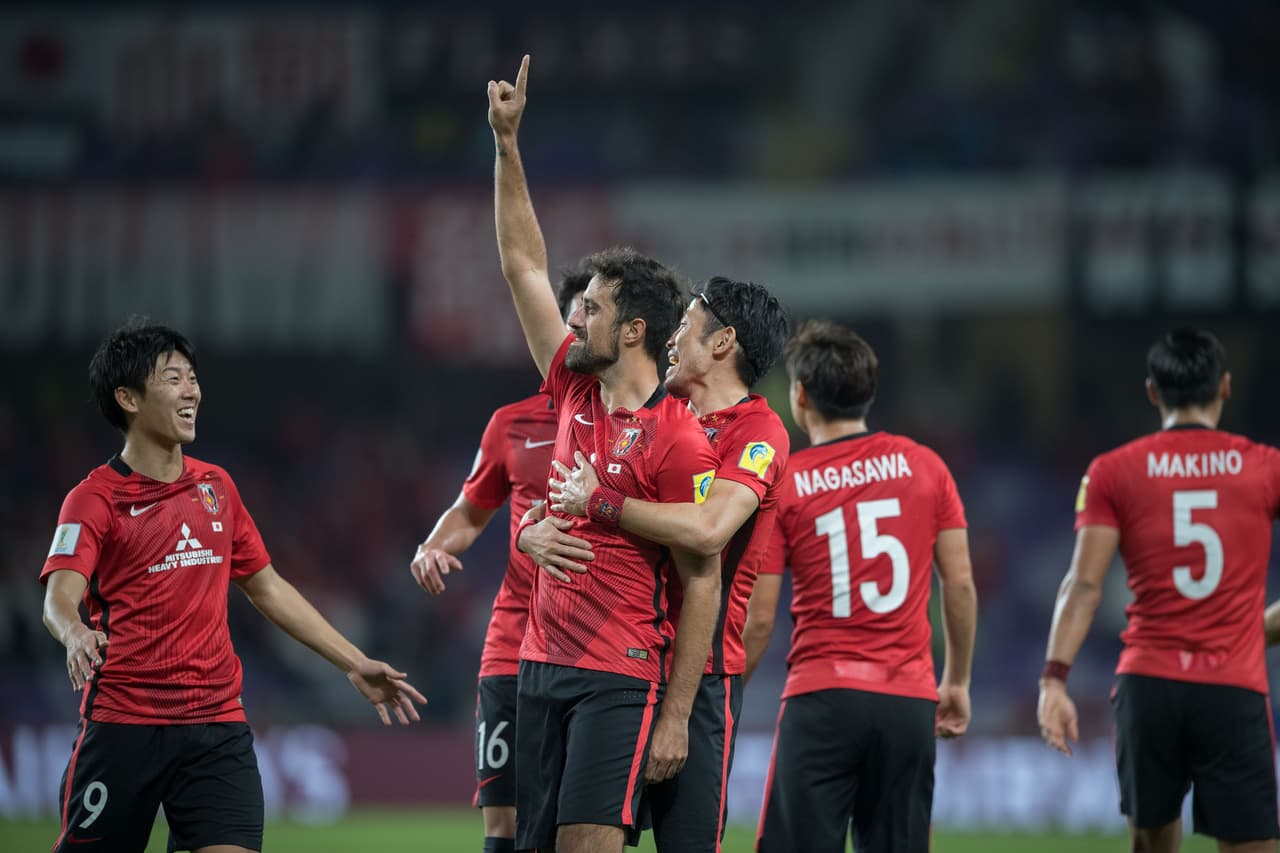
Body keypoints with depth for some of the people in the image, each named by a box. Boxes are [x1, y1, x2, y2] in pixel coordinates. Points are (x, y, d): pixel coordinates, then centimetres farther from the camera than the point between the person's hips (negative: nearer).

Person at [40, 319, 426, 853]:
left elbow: (267, 588, 22)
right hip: (122, 724, -4)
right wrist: (75, 634, -42)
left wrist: (354, 665, 19)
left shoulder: (216, 487, 14)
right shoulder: (96, 498, -5)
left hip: (217, 724, 4)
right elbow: (60, 597, -19)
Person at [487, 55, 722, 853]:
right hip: (542, 666, 7)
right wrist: (507, 144, 14)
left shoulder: (677, 442, -11)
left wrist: (675, 718, -15)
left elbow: (703, 584, -11)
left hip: (622, 679, -7)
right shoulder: (574, 391, 9)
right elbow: (525, 263, 18)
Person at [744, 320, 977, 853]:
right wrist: (957, 682, 18)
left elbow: (758, 619, -2)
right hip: (910, 703, 3)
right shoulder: (924, 466, 6)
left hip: (821, 697, -3)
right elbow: (960, 584, 6)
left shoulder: (779, 484, -2)